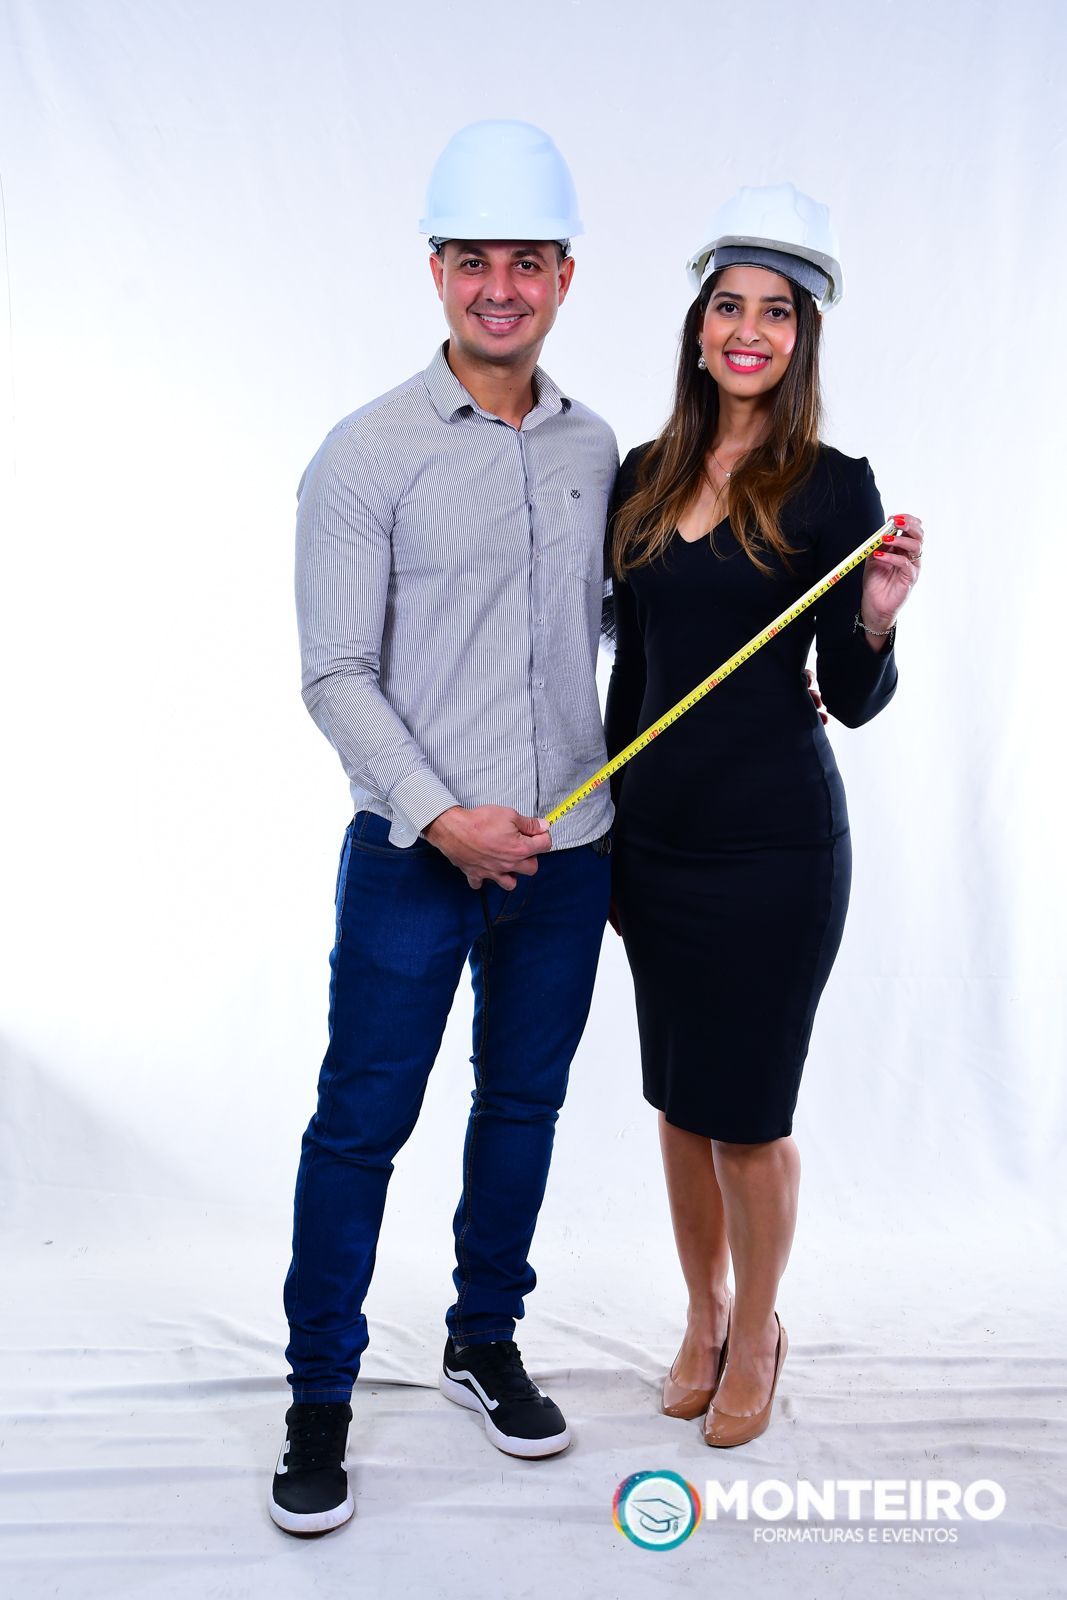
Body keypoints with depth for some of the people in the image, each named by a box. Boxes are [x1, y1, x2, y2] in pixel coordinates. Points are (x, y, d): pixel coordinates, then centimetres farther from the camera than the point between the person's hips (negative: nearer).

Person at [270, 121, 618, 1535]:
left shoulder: (596, 450, 7)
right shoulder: (367, 454, -6)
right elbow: (336, 675, -9)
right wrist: (440, 818, -17)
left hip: (568, 851, 5)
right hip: (413, 855, -4)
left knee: (524, 1106, 15)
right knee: (361, 1124, 3)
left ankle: (485, 1343, 36)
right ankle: (320, 1399, 22)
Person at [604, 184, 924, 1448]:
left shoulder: (832, 488, -6)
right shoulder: (643, 477, 7)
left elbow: (852, 700, -7)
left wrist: (876, 621, -27)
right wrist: (606, 810, 15)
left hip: (773, 843, -4)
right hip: (653, 834, 5)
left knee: (746, 1110, 5)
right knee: (677, 1097, 15)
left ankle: (756, 1335, 30)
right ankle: (703, 1319, 36)